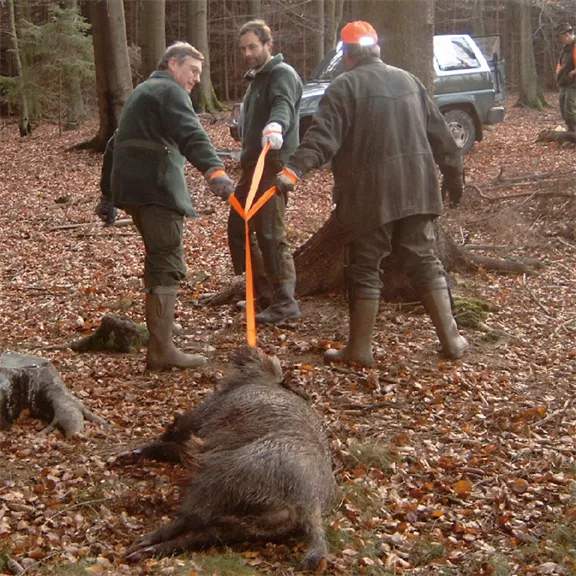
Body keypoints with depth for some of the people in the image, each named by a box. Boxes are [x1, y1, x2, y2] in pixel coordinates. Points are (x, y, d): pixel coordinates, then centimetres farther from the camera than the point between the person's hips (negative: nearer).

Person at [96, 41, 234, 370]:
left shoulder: (142, 93, 28)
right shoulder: (170, 90, -4)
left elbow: (115, 145, 33)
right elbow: (191, 134, -25)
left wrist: (108, 194, 38)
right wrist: (215, 171, -40)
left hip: (132, 187, 10)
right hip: (156, 188, -10)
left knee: (161, 260, 23)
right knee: (168, 266, -11)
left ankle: (161, 323, 36)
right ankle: (162, 350, -14)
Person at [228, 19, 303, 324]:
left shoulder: (282, 74, -10)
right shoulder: (256, 78, 21)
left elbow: (283, 105, -32)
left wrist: (276, 126, -53)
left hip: (273, 165, -10)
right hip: (253, 165, 10)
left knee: (271, 234, -10)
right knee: (238, 229, 11)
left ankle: (285, 302, -4)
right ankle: (263, 292, 21)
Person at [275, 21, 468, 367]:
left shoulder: (345, 86, -5)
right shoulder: (408, 81, 14)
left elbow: (323, 137, -21)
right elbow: (440, 134, 17)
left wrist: (294, 170, -29)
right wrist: (454, 175, 25)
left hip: (370, 196, -5)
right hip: (415, 191, 5)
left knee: (365, 268, 3)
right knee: (424, 260, 13)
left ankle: (360, 349, 8)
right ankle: (451, 339, 14)